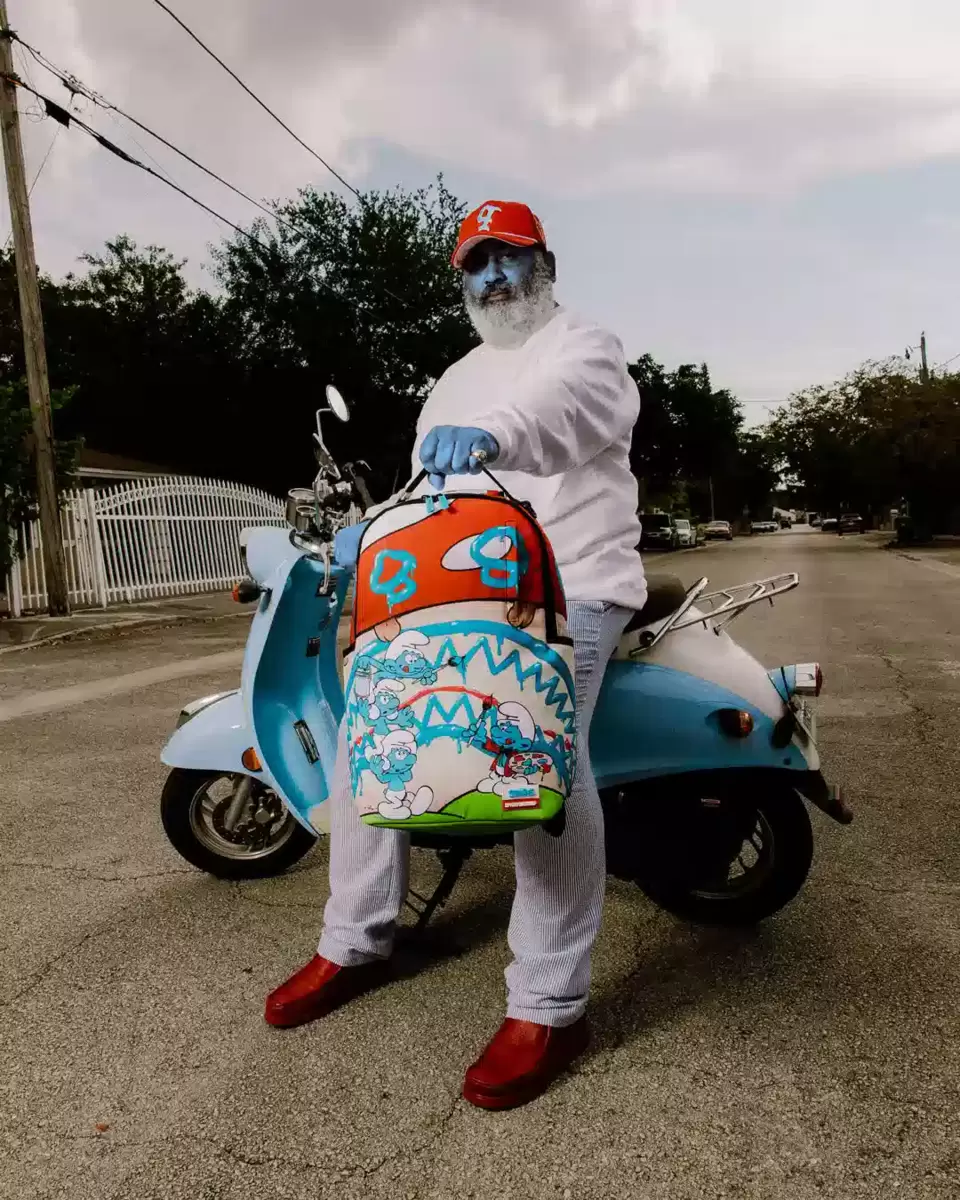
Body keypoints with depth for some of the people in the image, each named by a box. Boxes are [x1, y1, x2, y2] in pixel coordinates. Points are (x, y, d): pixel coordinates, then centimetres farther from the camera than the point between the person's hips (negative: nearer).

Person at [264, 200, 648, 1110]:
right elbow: (427, 485, 23)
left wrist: (494, 431, -47)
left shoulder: (585, 348, 2)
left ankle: (548, 1007, -15)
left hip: (572, 584, -7)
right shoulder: (456, 381, 26)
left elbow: (568, 402, -25)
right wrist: (375, 530, 2)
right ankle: (355, 943, 10)